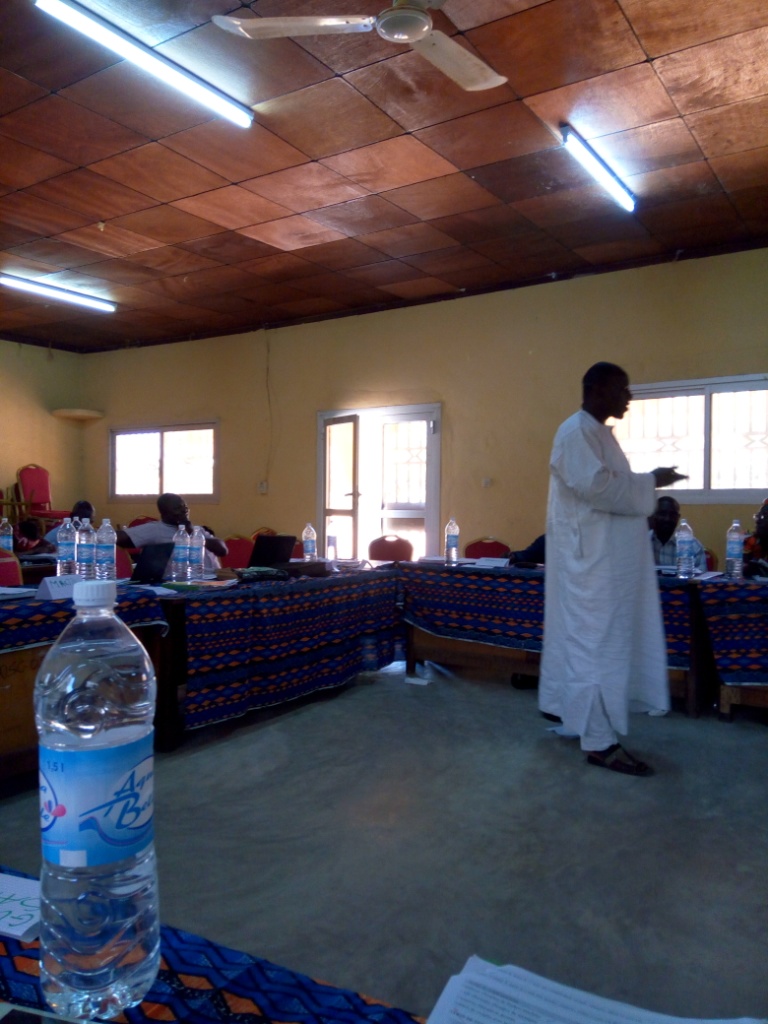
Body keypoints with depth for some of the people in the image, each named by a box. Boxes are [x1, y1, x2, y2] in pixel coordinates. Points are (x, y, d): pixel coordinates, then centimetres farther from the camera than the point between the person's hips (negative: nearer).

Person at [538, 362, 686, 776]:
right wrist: (649, 481, -16)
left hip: (604, 556, 10)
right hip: (589, 555, -10)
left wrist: (645, 483, 8)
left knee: (576, 634, 17)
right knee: (596, 641, -7)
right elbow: (595, 485, -25)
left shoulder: (597, 431, 17)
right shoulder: (576, 431, -14)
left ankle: (559, 704, 30)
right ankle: (599, 741, -2)